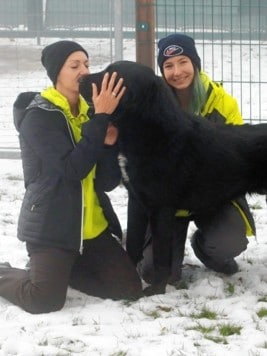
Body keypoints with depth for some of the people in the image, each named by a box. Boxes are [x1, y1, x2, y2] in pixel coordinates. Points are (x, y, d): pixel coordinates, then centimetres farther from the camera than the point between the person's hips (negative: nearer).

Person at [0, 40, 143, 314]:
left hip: (92, 227, 7)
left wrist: (109, 143, -15)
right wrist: (101, 118, -26)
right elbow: (72, 170, -26)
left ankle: (57, 269, 17)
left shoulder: (88, 112, 10)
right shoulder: (38, 116, -11)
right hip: (51, 225, -7)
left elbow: (108, 182, 4)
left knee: (131, 289, -3)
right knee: (45, 300, -23)